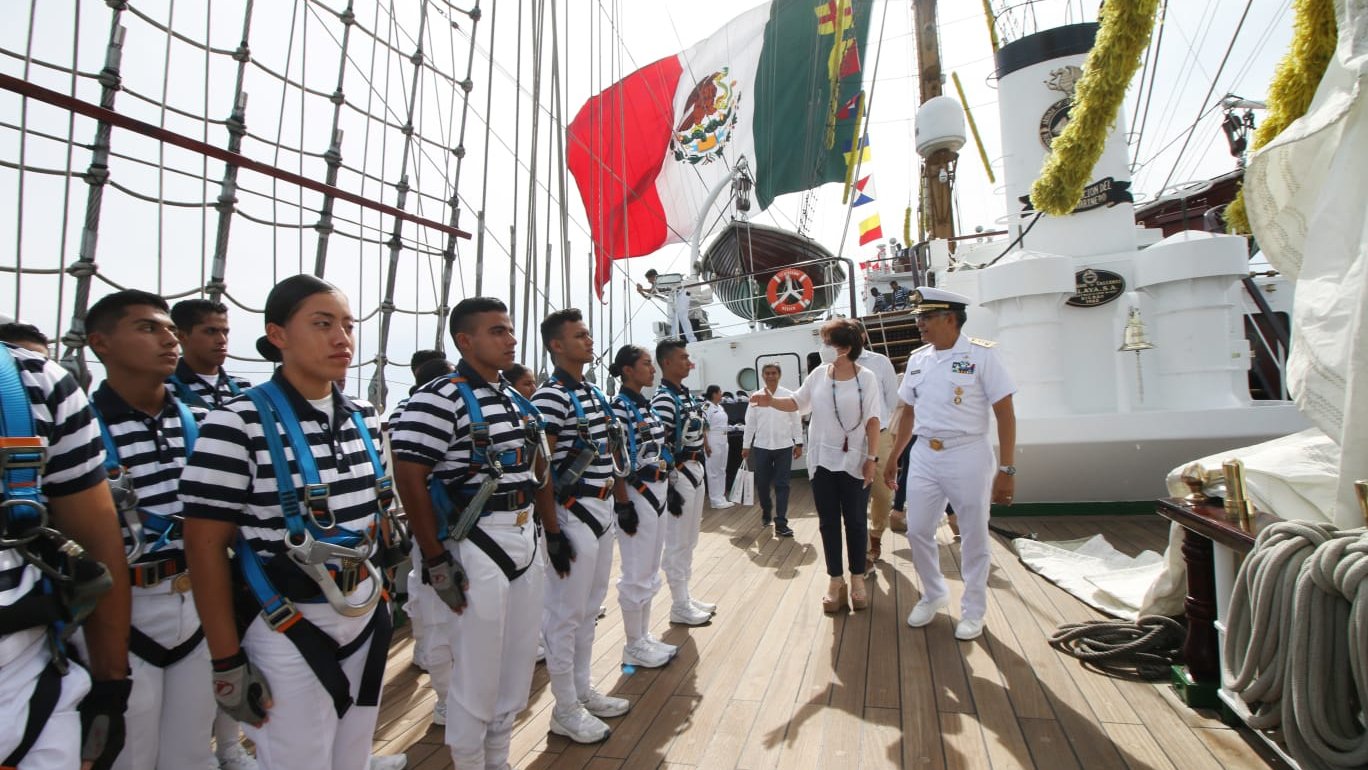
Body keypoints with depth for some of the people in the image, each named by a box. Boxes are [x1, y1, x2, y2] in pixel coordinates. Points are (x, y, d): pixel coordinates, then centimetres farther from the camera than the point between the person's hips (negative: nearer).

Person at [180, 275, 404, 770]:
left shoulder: (366, 419, 3)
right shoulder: (238, 422, -15)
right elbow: (206, 547, -13)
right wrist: (228, 665, -11)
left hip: (367, 617, 6)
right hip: (286, 629, -5)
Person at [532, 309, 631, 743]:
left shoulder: (595, 393, 11)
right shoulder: (549, 397, -16)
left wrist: (618, 500, 18)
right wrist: (552, 532, -19)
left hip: (603, 510, 9)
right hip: (573, 514, -9)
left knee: (590, 608, 19)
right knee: (566, 614, 5)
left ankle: (583, 691, 36)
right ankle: (566, 709, 21)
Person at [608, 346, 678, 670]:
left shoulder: (648, 406, 12)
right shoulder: (619, 408, -14)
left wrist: (667, 489, 15)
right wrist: (623, 506, -19)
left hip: (657, 493, 9)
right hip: (635, 495, -9)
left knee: (650, 571, 16)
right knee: (636, 574, 3)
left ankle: (644, 637, 30)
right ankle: (633, 647, 17)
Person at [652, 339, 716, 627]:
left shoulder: (687, 394, 12)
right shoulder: (663, 400, -17)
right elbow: (661, 449, -20)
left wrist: (698, 470, 19)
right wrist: (671, 487, -20)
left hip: (695, 472, 10)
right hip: (678, 475, -10)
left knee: (689, 541, 17)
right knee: (677, 542, 2)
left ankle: (686, 597, 30)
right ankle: (679, 606, 14)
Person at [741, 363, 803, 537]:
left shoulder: (789, 395, 0)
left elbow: (796, 421, 1)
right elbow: (750, 423, 5)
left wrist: (799, 443, -3)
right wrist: (745, 445, 3)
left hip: (784, 446, -1)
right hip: (761, 447, 1)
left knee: (781, 485, -1)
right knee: (762, 483, 10)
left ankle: (781, 523, 1)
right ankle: (765, 512, 35)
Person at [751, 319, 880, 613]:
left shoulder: (866, 378, -7)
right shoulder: (819, 374, 1)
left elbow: (872, 421, -7)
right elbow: (796, 403, 9)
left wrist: (871, 458, -10)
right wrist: (771, 401, -8)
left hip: (854, 461, -3)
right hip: (822, 460, 3)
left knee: (855, 521, 8)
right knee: (828, 522, 9)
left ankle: (857, 579, 23)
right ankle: (835, 581, 20)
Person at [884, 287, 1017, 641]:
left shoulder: (981, 354, -9)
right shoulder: (917, 359, 7)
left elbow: (1005, 415, -9)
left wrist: (1006, 470, -13)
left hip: (967, 456, -5)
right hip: (924, 456, 5)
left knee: (973, 537, 8)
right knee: (917, 531, 9)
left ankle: (972, 610, 28)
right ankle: (933, 593, 34)